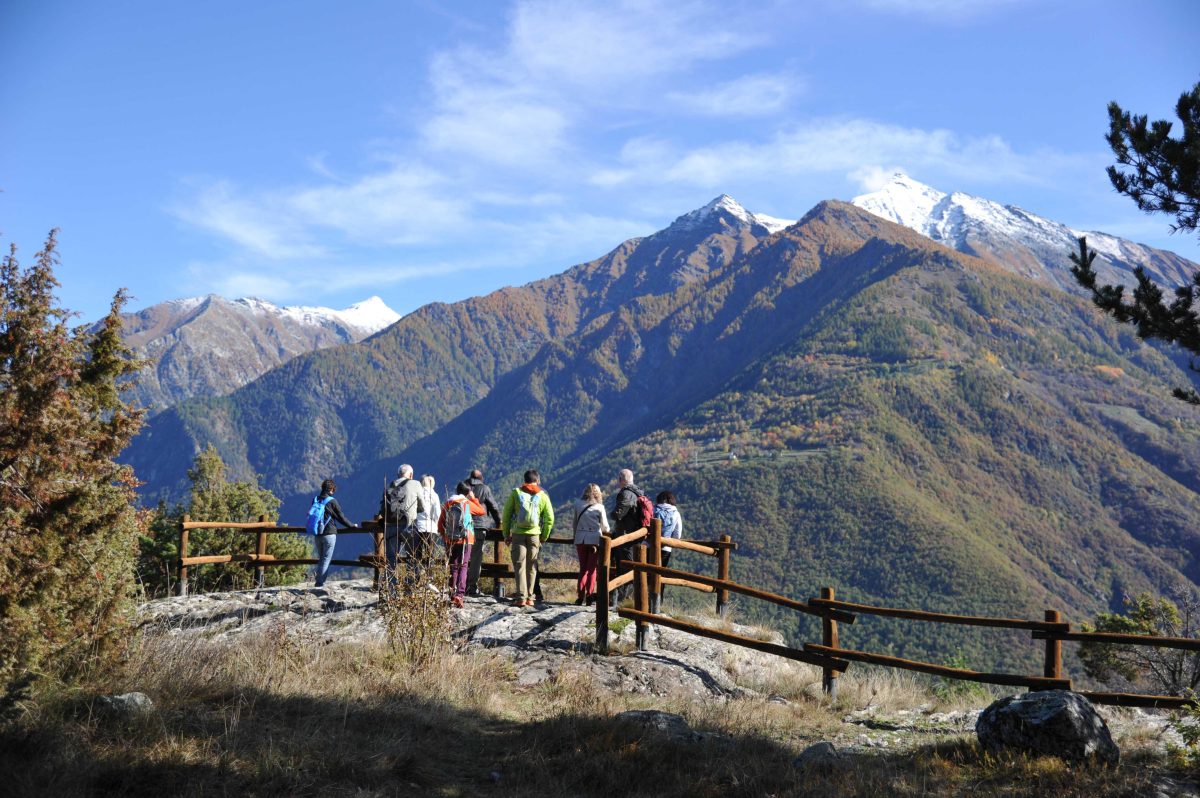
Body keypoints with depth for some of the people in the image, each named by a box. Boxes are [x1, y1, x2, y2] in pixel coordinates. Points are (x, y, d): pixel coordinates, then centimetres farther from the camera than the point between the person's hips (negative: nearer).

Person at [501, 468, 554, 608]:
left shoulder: (516, 493, 4)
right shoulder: (543, 496, 4)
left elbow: (506, 514, 2)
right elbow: (550, 518, 1)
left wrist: (506, 534, 9)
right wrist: (544, 537, 11)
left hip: (518, 534, -1)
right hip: (534, 534, 1)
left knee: (519, 565, 1)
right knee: (531, 567, 10)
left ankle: (521, 597, -7)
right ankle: (529, 597, 11)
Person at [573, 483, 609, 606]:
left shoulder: (578, 505, 2)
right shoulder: (599, 507, -4)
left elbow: (575, 522, 8)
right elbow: (605, 527, 2)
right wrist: (605, 533, 24)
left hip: (580, 539, 2)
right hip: (594, 539, -2)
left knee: (583, 568, 11)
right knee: (592, 568, 5)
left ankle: (580, 596, 4)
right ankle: (589, 596, 1)